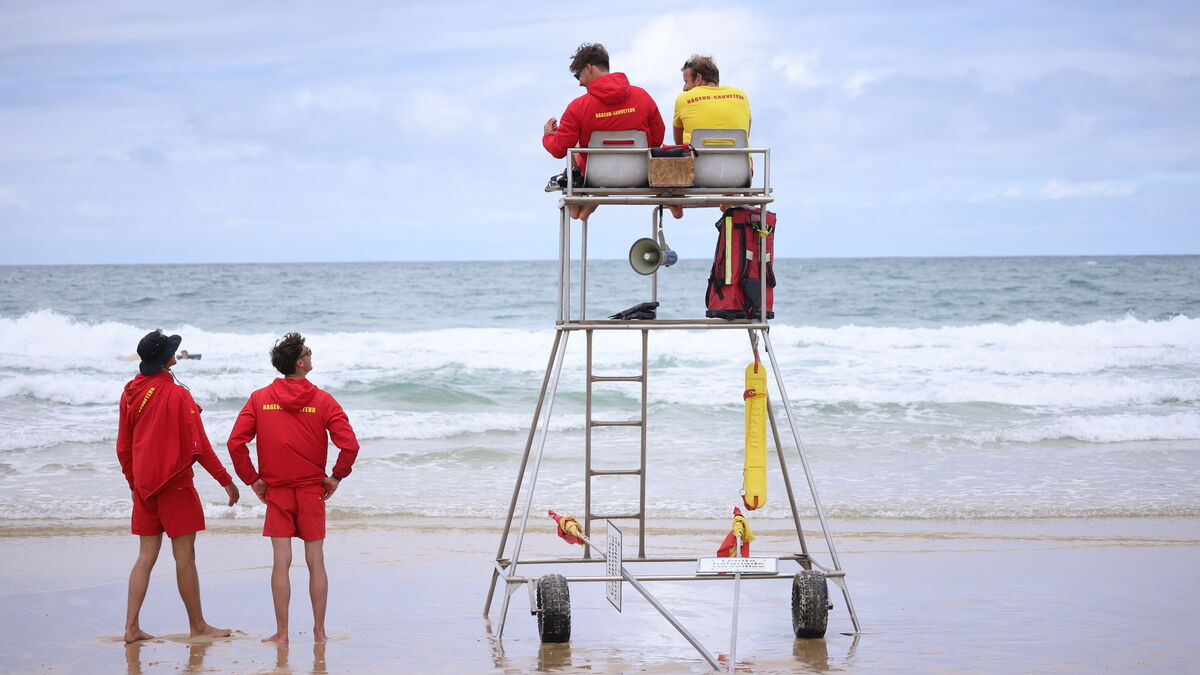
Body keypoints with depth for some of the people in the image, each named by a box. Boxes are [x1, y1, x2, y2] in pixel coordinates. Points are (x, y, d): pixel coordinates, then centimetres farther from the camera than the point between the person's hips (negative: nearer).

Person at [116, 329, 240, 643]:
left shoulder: (130, 393, 5)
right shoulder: (177, 394, -14)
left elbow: (123, 447, 11)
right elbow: (198, 444, -14)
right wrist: (226, 480, -7)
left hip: (144, 485, 6)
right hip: (175, 482, -6)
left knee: (146, 555, 10)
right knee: (184, 556, 2)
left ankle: (131, 626, 5)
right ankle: (198, 625, 10)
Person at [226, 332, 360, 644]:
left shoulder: (260, 399, -2)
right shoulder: (322, 400, -6)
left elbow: (236, 442, -8)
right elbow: (349, 444, -13)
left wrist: (252, 479, 1)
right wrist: (336, 477, 1)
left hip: (276, 491, 1)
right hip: (312, 491, -1)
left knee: (281, 562, 2)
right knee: (315, 562, 7)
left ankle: (282, 633, 3)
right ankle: (319, 631, 10)